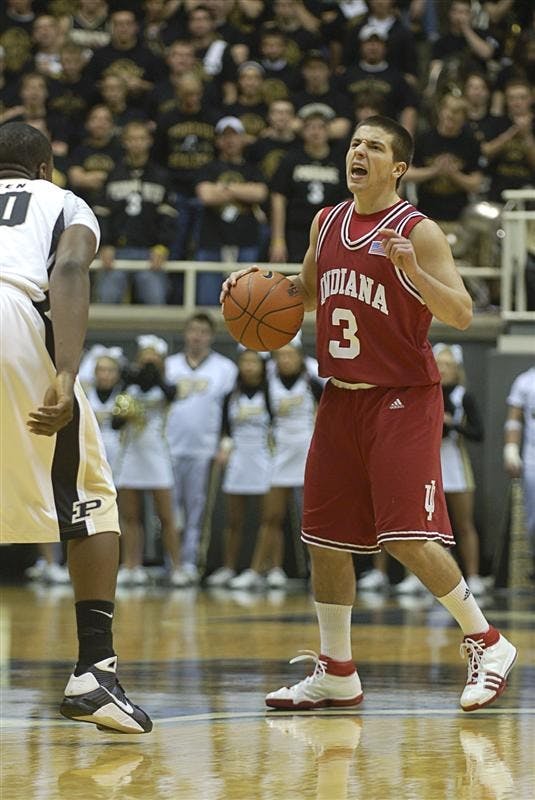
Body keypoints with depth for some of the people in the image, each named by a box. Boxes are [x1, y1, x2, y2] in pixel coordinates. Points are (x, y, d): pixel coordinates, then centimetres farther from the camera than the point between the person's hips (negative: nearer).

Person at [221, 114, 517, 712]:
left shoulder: (418, 232, -11)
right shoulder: (327, 223, 9)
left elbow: (461, 315, -16)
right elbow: (308, 294, 25)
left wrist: (412, 270, -31)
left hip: (403, 399, -7)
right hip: (341, 396, 7)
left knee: (409, 538, -14)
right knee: (325, 537, 7)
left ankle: (486, 645, 1)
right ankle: (336, 674, 16)